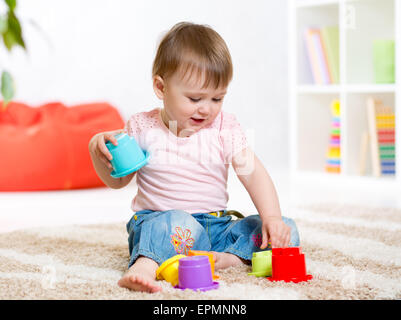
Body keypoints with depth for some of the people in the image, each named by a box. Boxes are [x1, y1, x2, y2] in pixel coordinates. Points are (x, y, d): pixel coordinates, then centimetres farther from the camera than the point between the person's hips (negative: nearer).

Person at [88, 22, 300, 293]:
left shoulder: (225, 128, 0)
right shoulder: (143, 128, -1)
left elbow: (254, 174, -8)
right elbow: (117, 180, 11)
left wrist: (272, 217, -24)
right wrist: (98, 151, -11)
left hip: (216, 225, 3)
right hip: (156, 221, -3)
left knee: (286, 232, -14)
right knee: (178, 222, -40)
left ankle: (229, 258, -32)